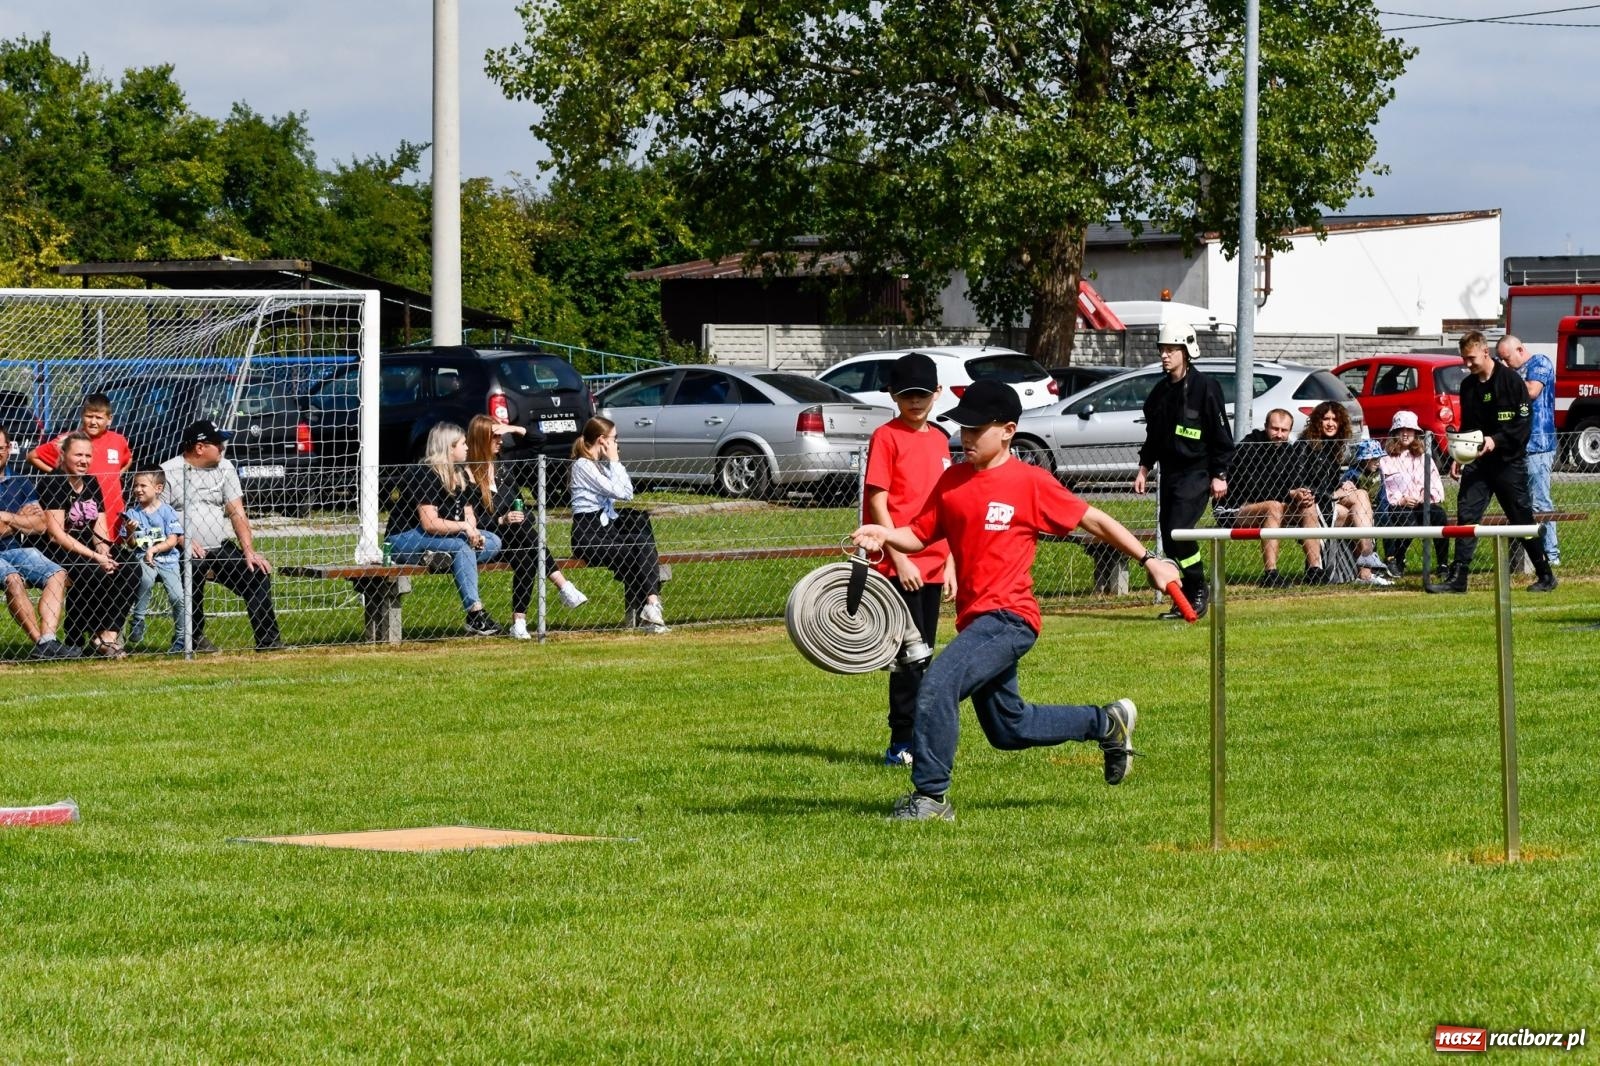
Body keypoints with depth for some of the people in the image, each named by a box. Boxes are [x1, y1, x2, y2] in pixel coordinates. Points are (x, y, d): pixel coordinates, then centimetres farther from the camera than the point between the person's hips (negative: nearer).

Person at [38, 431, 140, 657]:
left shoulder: (91, 483, 16)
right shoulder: (52, 484, -6)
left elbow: (100, 529, 13)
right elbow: (57, 533, -15)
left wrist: (104, 553, -10)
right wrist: (94, 557, -21)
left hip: (89, 552, 7)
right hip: (60, 554, -7)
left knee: (130, 573, -19)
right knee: (94, 575, -33)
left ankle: (107, 635, -21)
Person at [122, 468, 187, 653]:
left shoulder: (167, 511, -1)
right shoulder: (133, 513, 5)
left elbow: (172, 540, -5)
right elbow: (131, 545, 5)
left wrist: (154, 549, -17)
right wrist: (130, 532, -15)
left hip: (167, 559, 0)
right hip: (144, 560, 0)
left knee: (178, 597, -12)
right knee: (147, 577, -34)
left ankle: (181, 639, 5)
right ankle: (138, 620, -19)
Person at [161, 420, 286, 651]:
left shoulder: (225, 468, 9)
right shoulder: (168, 472, -3)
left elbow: (237, 512, 4)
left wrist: (249, 551, -8)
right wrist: (183, 541, -21)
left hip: (221, 549, 4)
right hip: (185, 553, -4)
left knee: (258, 571, -13)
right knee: (191, 571, -33)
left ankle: (268, 640, -9)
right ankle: (194, 638, -16)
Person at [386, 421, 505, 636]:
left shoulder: (460, 475, 11)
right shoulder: (424, 475, -17)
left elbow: (469, 516, 10)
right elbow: (430, 524, -25)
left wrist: (474, 532, -12)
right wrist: (463, 527, -25)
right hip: (404, 539, -9)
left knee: (493, 542, -7)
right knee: (461, 546, -32)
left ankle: (438, 557, -28)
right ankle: (475, 615, -38)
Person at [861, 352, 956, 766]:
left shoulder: (939, 441, 15)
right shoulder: (886, 437, -5)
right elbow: (877, 503, -10)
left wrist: (950, 563, 14)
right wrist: (899, 559, -16)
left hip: (932, 565, 7)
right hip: (899, 564, -7)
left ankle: (918, 740, 13)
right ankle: (902, 743, -7)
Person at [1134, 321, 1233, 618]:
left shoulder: (1204, 387, -9)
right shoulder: (1160, 391, 12)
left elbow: (1221, 435, -8)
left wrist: (1219, 475, -11)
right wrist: (1144, 468, 14)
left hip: (1196, 472, -7)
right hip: (1169, 472, 7)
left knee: (1178, 531, -19)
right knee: (1168, 537, 4)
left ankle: (1199, 590, -3)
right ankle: (1184, 600, 12)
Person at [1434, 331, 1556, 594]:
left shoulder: (1510, 380, -9)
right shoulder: (1468, 385, 11)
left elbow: (1524, 422, -13)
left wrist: (1497, 440, -23)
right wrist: (1459, 456, 9)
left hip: (1508, 462, -6)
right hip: (1477, 462, 6)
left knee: (1522, 518, 1)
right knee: (1466, 515, -4)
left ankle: (1545, 576, 12)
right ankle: (1457, 579, -4)